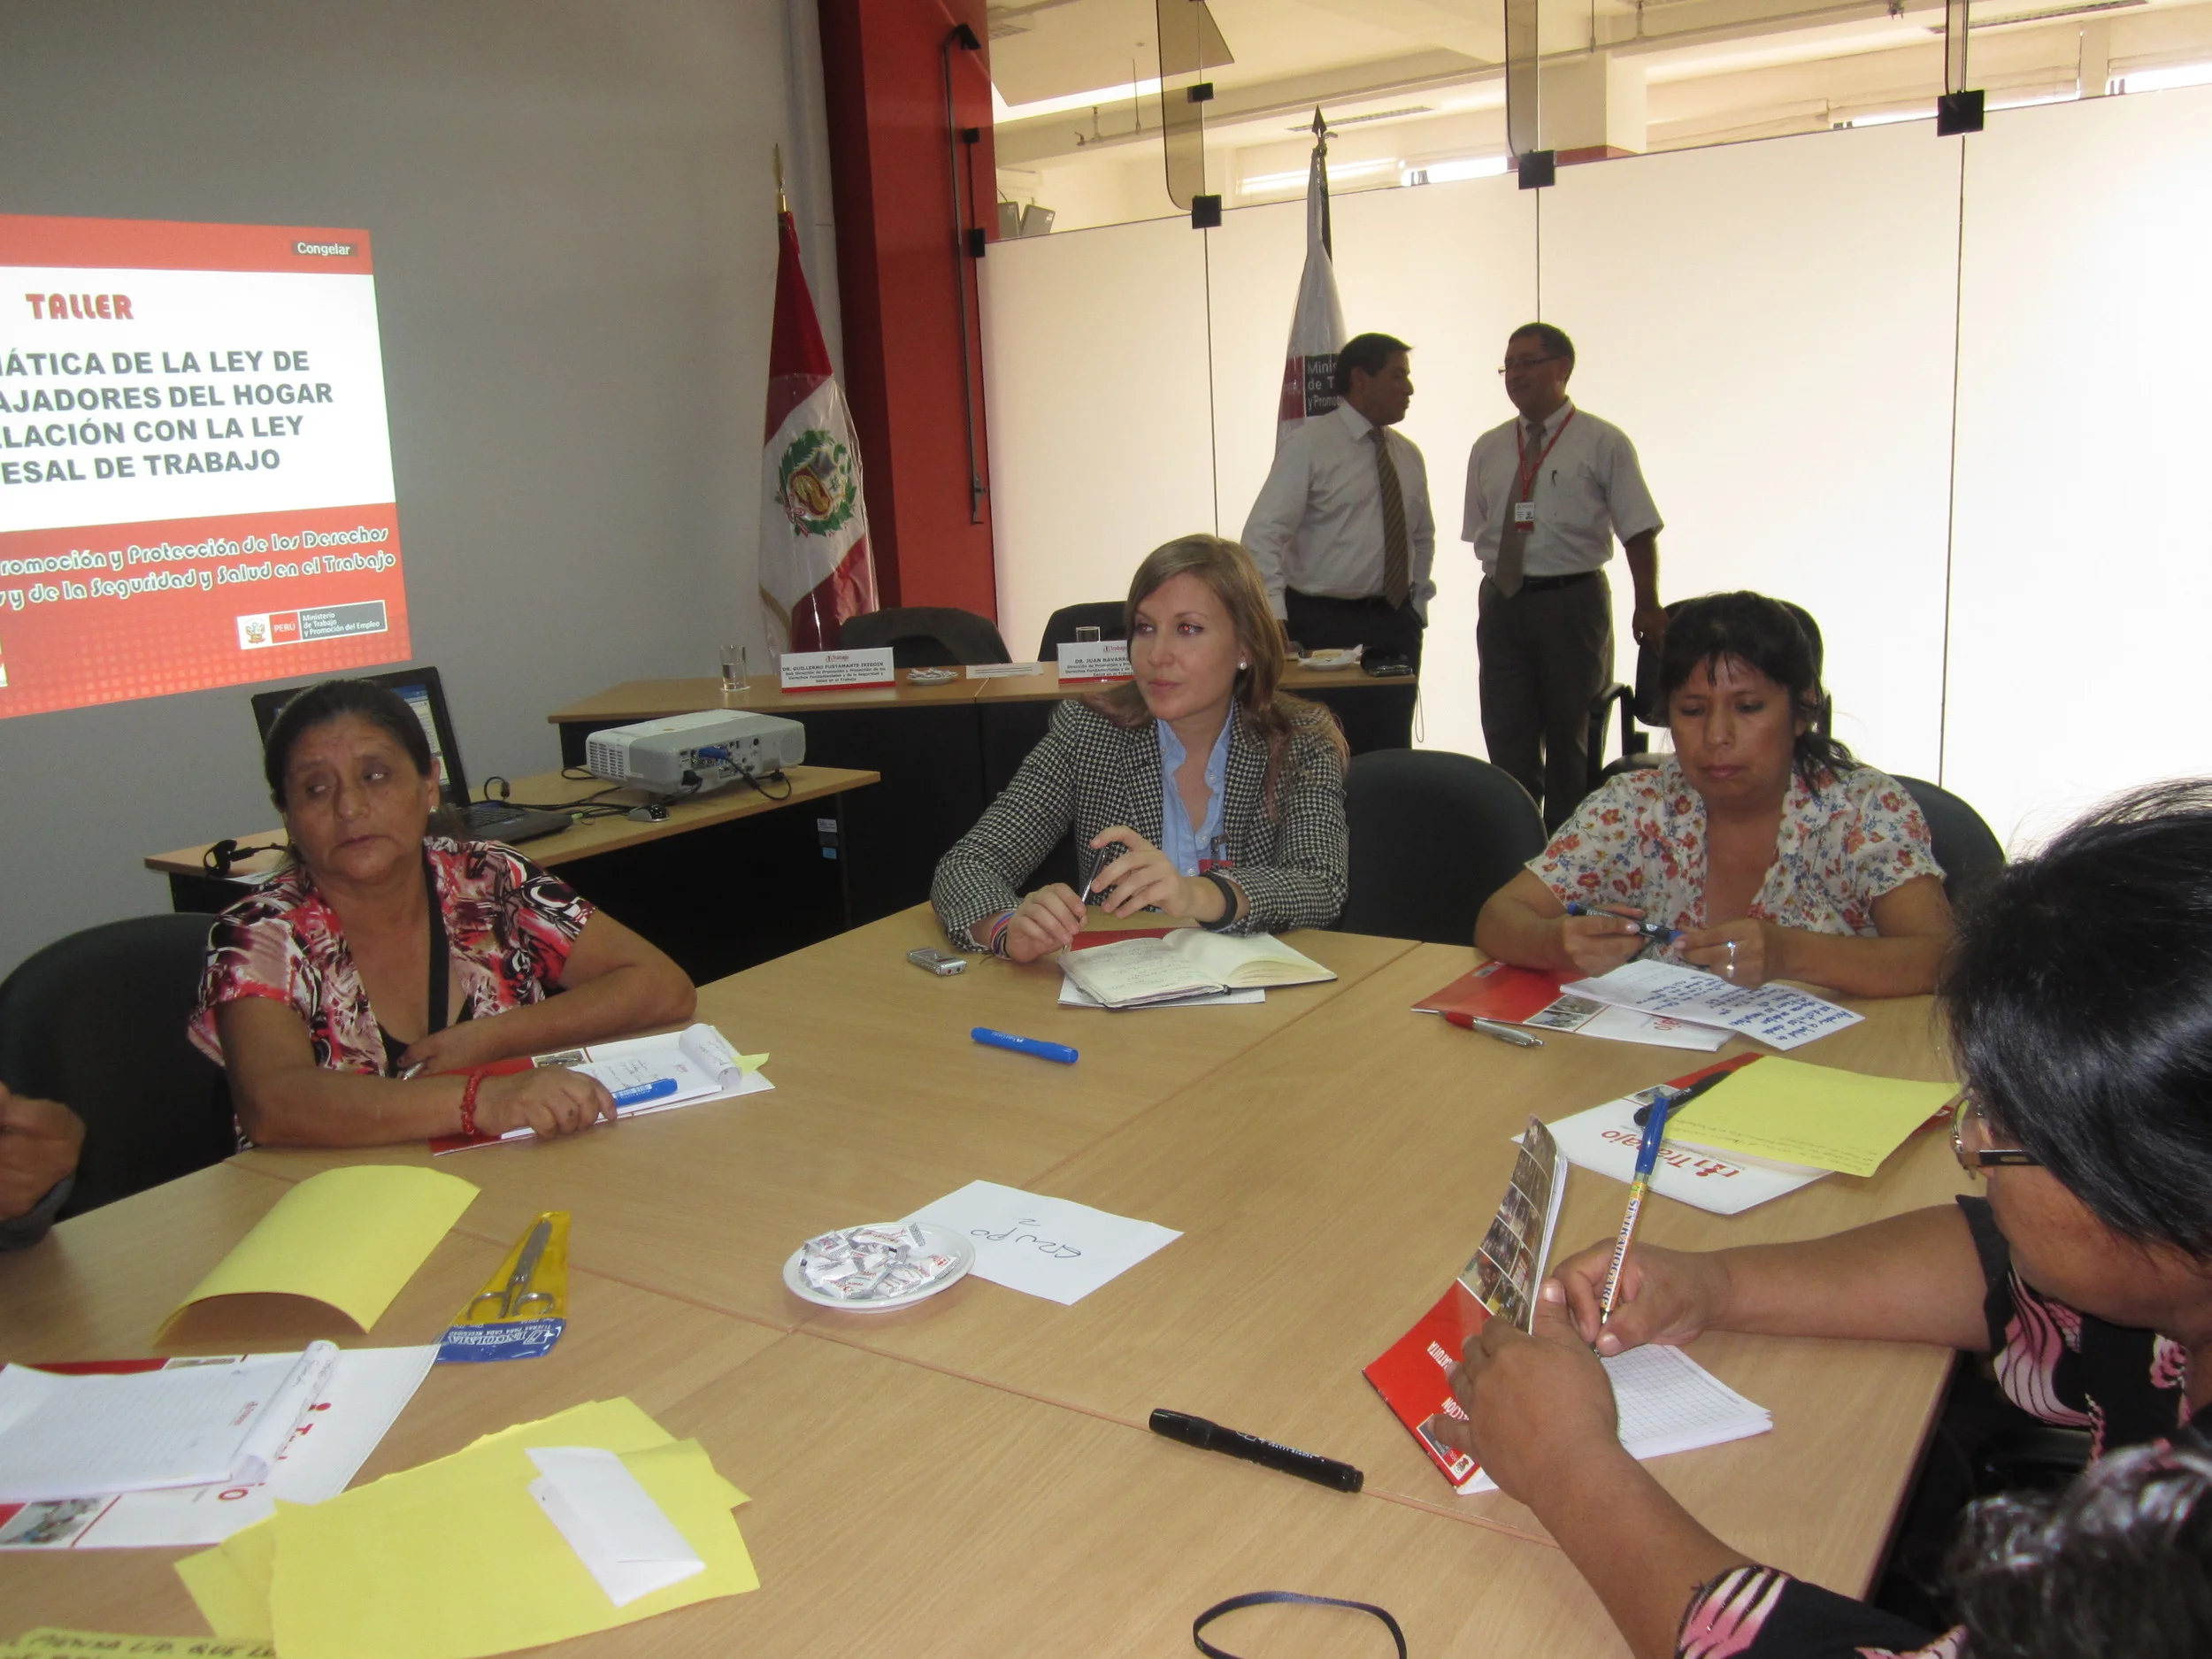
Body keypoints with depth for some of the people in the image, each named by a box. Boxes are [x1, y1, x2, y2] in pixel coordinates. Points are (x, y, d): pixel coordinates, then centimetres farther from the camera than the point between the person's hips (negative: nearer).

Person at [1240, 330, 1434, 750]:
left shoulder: (1409, 456, 13)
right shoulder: (1309, 445, -6)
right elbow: (1263, 535, -14)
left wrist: (1418, 605, 16)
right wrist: (1274, 614, -24)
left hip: (1395, 625, 6)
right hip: (1324, 624, -6)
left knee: (1391, 751, 7)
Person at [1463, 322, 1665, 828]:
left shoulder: (1603, 443, -1)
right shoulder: (1487, 450, 11)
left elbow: (1639, 532, -3)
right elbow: (1480, 535, 13)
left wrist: (1648, 608, -6)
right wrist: (1500, 589, 5)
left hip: (1573, 602, -3)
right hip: (1501, 603, 4)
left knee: (1571, 736, 8)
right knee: (1507, 737, 4)